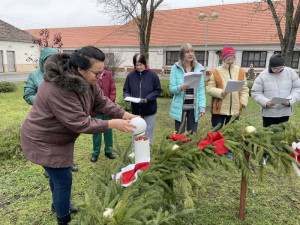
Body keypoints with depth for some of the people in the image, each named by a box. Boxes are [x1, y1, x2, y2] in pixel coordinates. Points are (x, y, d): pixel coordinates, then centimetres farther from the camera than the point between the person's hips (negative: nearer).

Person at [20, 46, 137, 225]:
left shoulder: (86, 79, -10)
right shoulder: (58, 90, -38)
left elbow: (101, 102, -7)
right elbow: (80, 124, -34)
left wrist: (126, 115, -18)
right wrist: (113, 124, -29)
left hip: (60, 137, 8)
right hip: (44, 141, -8)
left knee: (58, 174, 25)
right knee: (64, 179, 1)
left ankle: (58, 204, 51)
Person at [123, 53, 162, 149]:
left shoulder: (152, 75, -9)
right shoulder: (130, 76, -4)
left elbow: (158, 90, -5)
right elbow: (125, 91, 4)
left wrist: (148, 98, -19)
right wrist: (128, 97, -18)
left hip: (149, 109, -2)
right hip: (135, 109, 2)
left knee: (148, 132, 11)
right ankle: (135, 151, 30)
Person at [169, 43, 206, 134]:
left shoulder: (199, 68, 4)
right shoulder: (176, 68, -3)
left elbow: (201, 89, 3)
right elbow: (172, 88, -5)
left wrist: (202, 107, -5)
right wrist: (180, 88, -26)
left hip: (193, 107, 2)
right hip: (180, 107, -2)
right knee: (179, 134, 5)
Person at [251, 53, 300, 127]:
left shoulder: (291, 72, 1)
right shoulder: (262, 75, -5)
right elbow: (255, 93, -4)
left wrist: (290, 101, -13)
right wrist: (266, 102, -20)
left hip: (285, 112, 2)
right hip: (268, 113, -1)